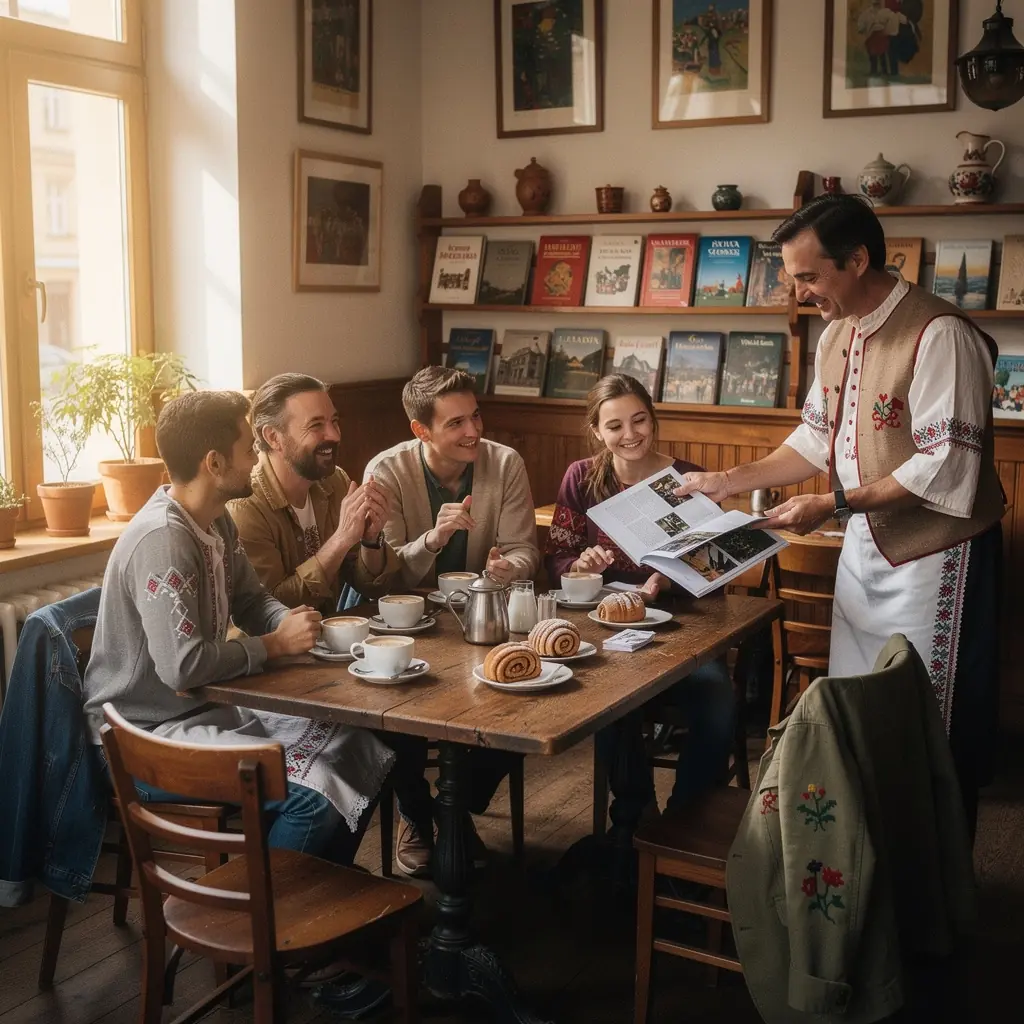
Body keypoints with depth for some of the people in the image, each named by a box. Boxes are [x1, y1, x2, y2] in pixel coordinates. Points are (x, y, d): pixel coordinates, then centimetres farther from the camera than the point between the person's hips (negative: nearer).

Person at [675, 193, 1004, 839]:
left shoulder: (939, 335, -20)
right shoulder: (837, 334, 7)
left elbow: (946, 468, -24)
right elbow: (818, 438, 16)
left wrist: (834, 504, -22)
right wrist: (728, 483, 9)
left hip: (934, 554, -8)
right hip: (864, 545, 8)